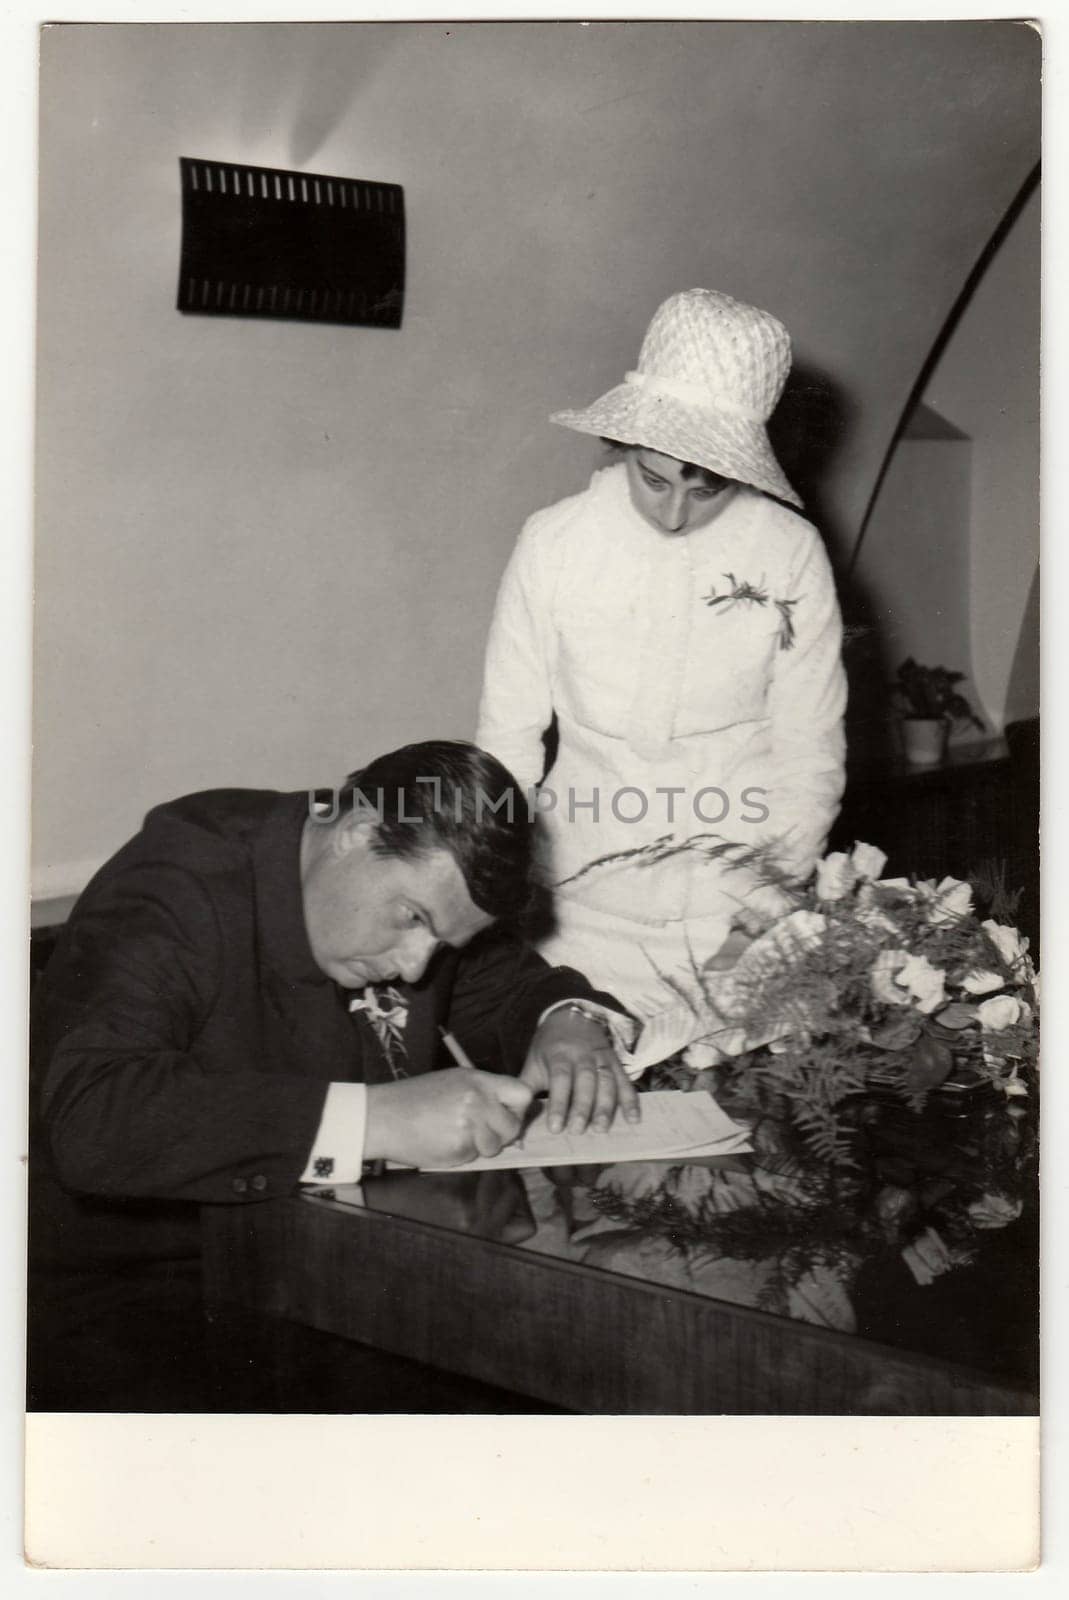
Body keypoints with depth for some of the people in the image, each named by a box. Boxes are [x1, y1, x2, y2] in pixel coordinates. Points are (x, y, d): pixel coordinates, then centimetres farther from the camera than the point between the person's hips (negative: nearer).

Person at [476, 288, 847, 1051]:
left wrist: (773, 886, -8)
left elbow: (810, 758, 1)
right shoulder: (553, 543, -2)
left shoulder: (789, 554, -4)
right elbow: (507, 740, 4)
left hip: (737, 915, 0)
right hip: (587, 905, 1)